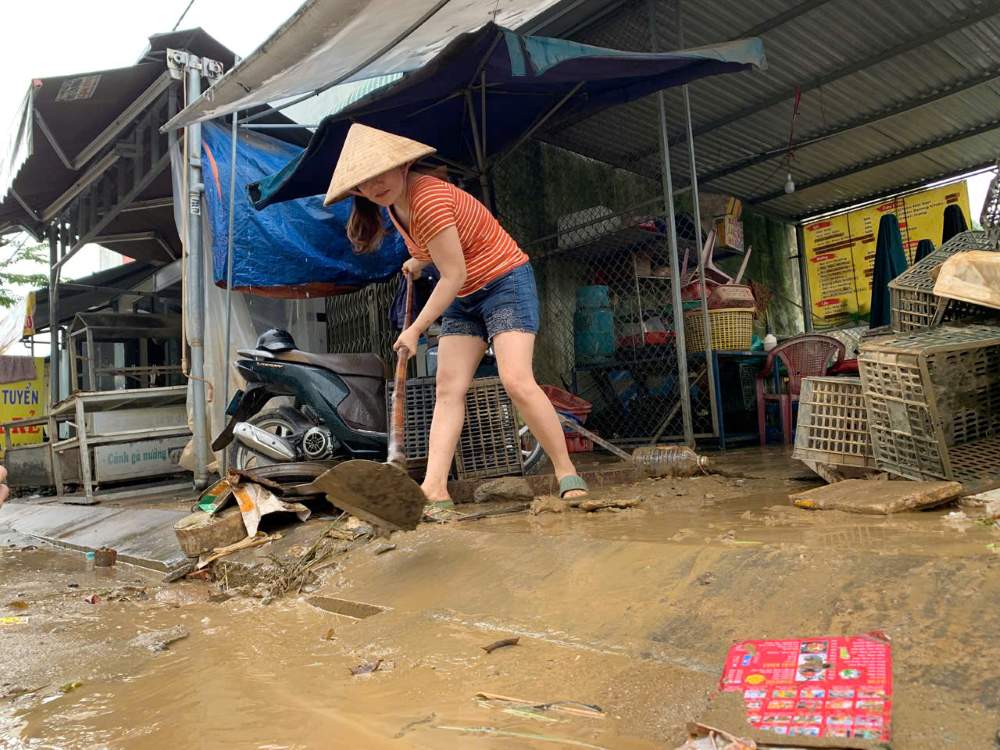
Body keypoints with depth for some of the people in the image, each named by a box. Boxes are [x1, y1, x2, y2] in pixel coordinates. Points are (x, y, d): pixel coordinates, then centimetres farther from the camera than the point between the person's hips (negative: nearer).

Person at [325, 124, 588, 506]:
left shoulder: (427, 198, -25)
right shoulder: (394, 203, 4)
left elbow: (454, 276, -23)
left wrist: (415, 330, -17)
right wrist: (418, 262, 30)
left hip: (504, 283, -9)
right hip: (463, 299, 9)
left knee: (517, 382, -21)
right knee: (448, 389, -3)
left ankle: (567, 473, -7)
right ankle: (434, 488, -7)